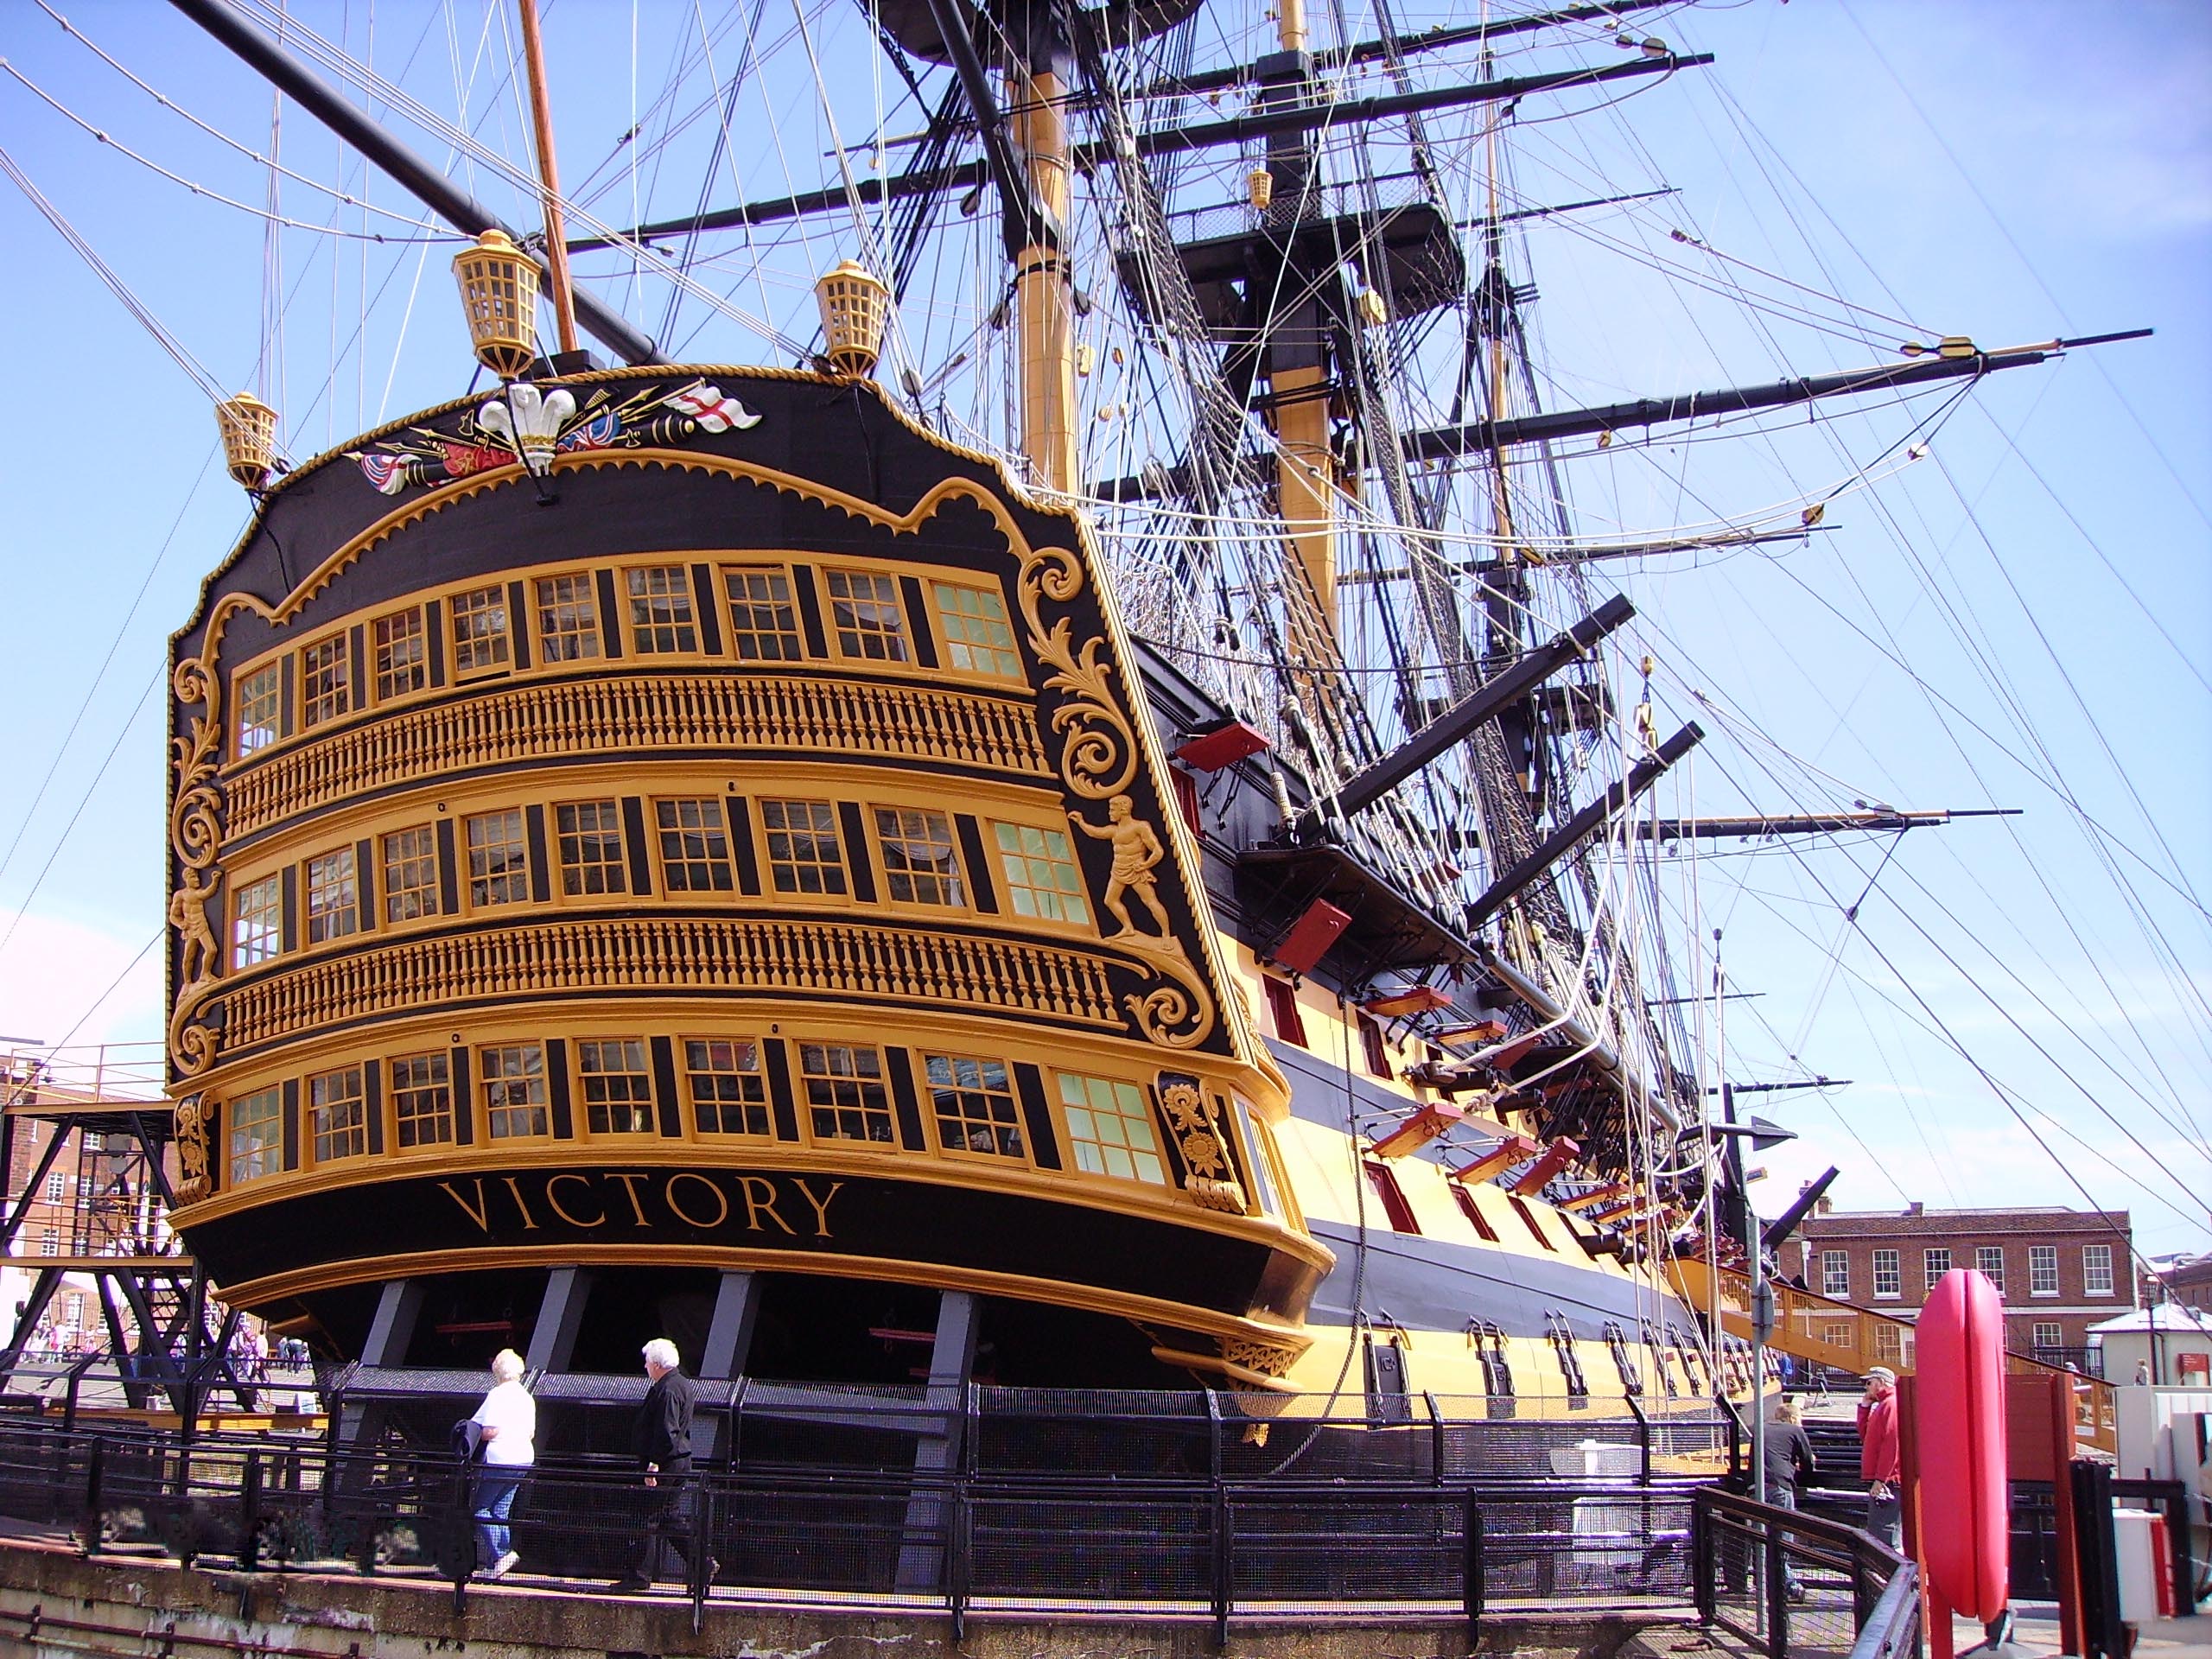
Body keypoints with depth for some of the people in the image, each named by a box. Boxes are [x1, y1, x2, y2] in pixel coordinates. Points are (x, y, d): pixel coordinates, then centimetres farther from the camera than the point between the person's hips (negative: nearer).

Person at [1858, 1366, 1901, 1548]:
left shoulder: (1892, 1404, -12)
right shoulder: (1882, 1406, 21)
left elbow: (1891, 1444, -21)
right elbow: (1865, 1435, 22)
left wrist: (1880, 1479, -24)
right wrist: (1865, 1406, 16)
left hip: (1887, 1483, -11)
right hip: (1882, 1482, 11)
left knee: (1886, 1540, -13)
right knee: (1875, 1537, 14)